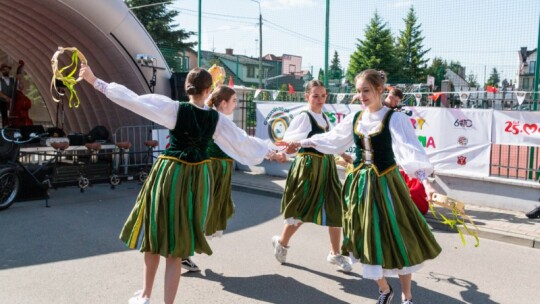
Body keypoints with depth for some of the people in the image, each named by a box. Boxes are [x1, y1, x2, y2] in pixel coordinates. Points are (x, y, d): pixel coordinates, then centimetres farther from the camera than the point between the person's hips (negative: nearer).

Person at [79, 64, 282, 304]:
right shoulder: (216, 118, -1)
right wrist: (268, 151, 27)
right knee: (176, 248, 9)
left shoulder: (174, 108, -10)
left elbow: (132, 99, -11)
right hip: (197, 179, 2)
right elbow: (243, 140, 11)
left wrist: (95, 81, -3)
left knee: (155, 235, 17)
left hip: (169, 175, -2)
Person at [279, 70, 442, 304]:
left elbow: (409, 151, -23)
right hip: (360, 184, 5)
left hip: (385, 183, -4)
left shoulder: (395, 118, -11)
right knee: (367, 239, 9)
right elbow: (331, 139, 18)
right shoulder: (355, 118, 5)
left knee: (398, 239, 3)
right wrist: (301, 143, 22)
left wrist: (425, 180, -37)